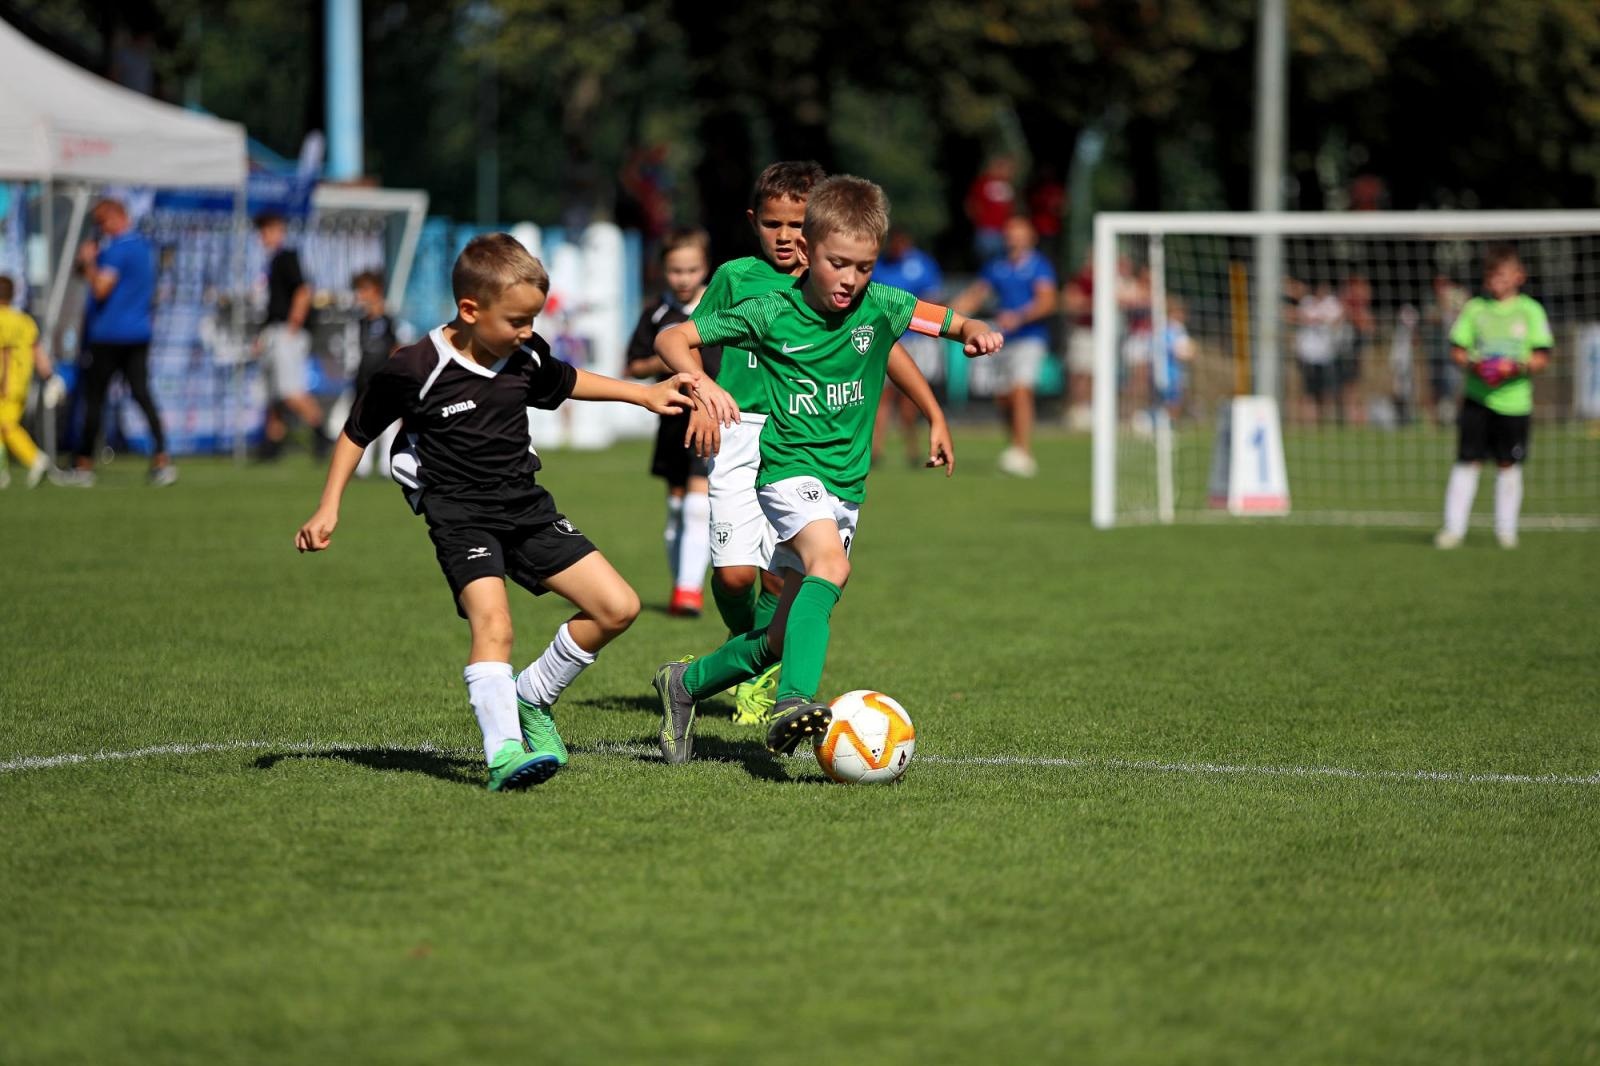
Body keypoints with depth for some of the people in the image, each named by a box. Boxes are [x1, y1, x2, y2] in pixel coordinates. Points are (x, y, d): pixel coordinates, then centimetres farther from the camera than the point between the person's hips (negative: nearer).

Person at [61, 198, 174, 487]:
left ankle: (84, 466, 7)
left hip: (108, 335, -8)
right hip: (140, 332, 8)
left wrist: (88, 261, -7)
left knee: (94, 398, 1)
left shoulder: (117, 248, -15)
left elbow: (101, 288, -21)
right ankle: (161, 458, -7)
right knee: (142, 393, 4)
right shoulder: (143, 245, 14)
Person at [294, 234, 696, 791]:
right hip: (460, 515, -6)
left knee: (617, 608, -1)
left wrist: (646, 394, 26)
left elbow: (564, 383, 26)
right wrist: (328, 510, -4)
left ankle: (532, 698, 17)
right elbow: (357, 431, -2)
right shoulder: (415, 370, -16)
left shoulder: (527, 356, 1)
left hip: (527, 507, 6)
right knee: (492, 621, -31)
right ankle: (504, 752, -37)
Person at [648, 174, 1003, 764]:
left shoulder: (881, 307, -1)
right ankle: (794, 701, -44)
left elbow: (959, 322, 9)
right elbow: (672, 338, -4)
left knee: (779, 638, 7)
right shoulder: (771, 313, -9)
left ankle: (686, 684, 30)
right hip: (789, 467, -5)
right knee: (830, 562, -35)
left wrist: (978, 334, -14)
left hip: (846, 484, 5)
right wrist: (701, 383, -24)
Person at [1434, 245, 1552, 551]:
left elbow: (1542, 357, 0)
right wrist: (1472, 363, -13)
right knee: (1466, 461, -3)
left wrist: (1519, 366, -18)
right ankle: (1453, 528, 1)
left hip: (1514, 398, 0)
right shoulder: (1475, 308, 5)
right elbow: (1457, 350, 7)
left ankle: (1506, 528, 18)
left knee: (1509, 465, 6)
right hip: (1477, 396, 0)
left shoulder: (1531, 311, 1)